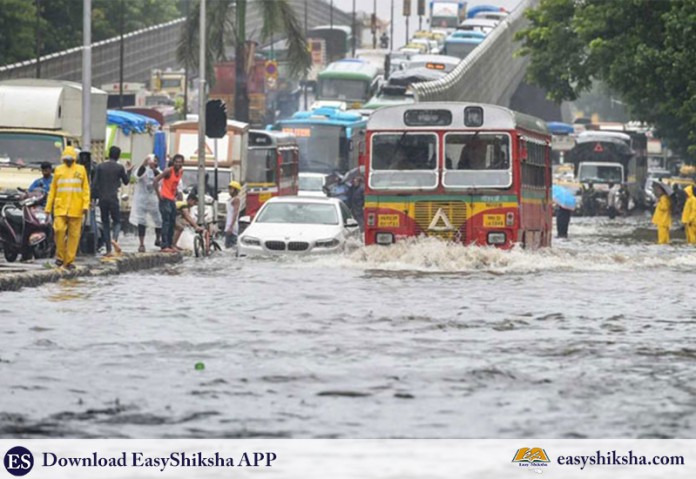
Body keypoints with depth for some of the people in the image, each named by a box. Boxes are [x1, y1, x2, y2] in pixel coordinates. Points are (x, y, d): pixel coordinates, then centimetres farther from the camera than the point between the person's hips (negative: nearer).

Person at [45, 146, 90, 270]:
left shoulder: (81, 170, 8)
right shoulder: (58, 170, 11)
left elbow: (86, 189, 6)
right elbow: (52, 189, 13)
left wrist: (86, 205, -5)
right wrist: (48, 207, 8)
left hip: (76, 209, 0)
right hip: (61, 208, 0)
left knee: (74, 235, 0)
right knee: (59, 229, -16)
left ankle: (69, 261, 6)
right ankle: (60, 256, 1)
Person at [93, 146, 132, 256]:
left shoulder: (100, 167, 3)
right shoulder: (119, 167, -2)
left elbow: (95, 184, -1)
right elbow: (126, 181, 12)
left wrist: (93, 198, 3)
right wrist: (129, 171, 28)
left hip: (102, 199, 2)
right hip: (113, 199, -2)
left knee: (105, 223, 8)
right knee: (117, 221, 9)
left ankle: (108, 250, 4)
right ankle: (115, 239, -23)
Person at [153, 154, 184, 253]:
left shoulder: (181, 172, 8)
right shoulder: (168, 171, -15)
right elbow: (155, 181, -19)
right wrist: (159, 195, -16)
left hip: (172, 199, 8)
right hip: (165, 199, -8)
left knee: (172, 223, 11)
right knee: (166, 222, -13)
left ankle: (170, 245, 19)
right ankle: (164, 246, -16)